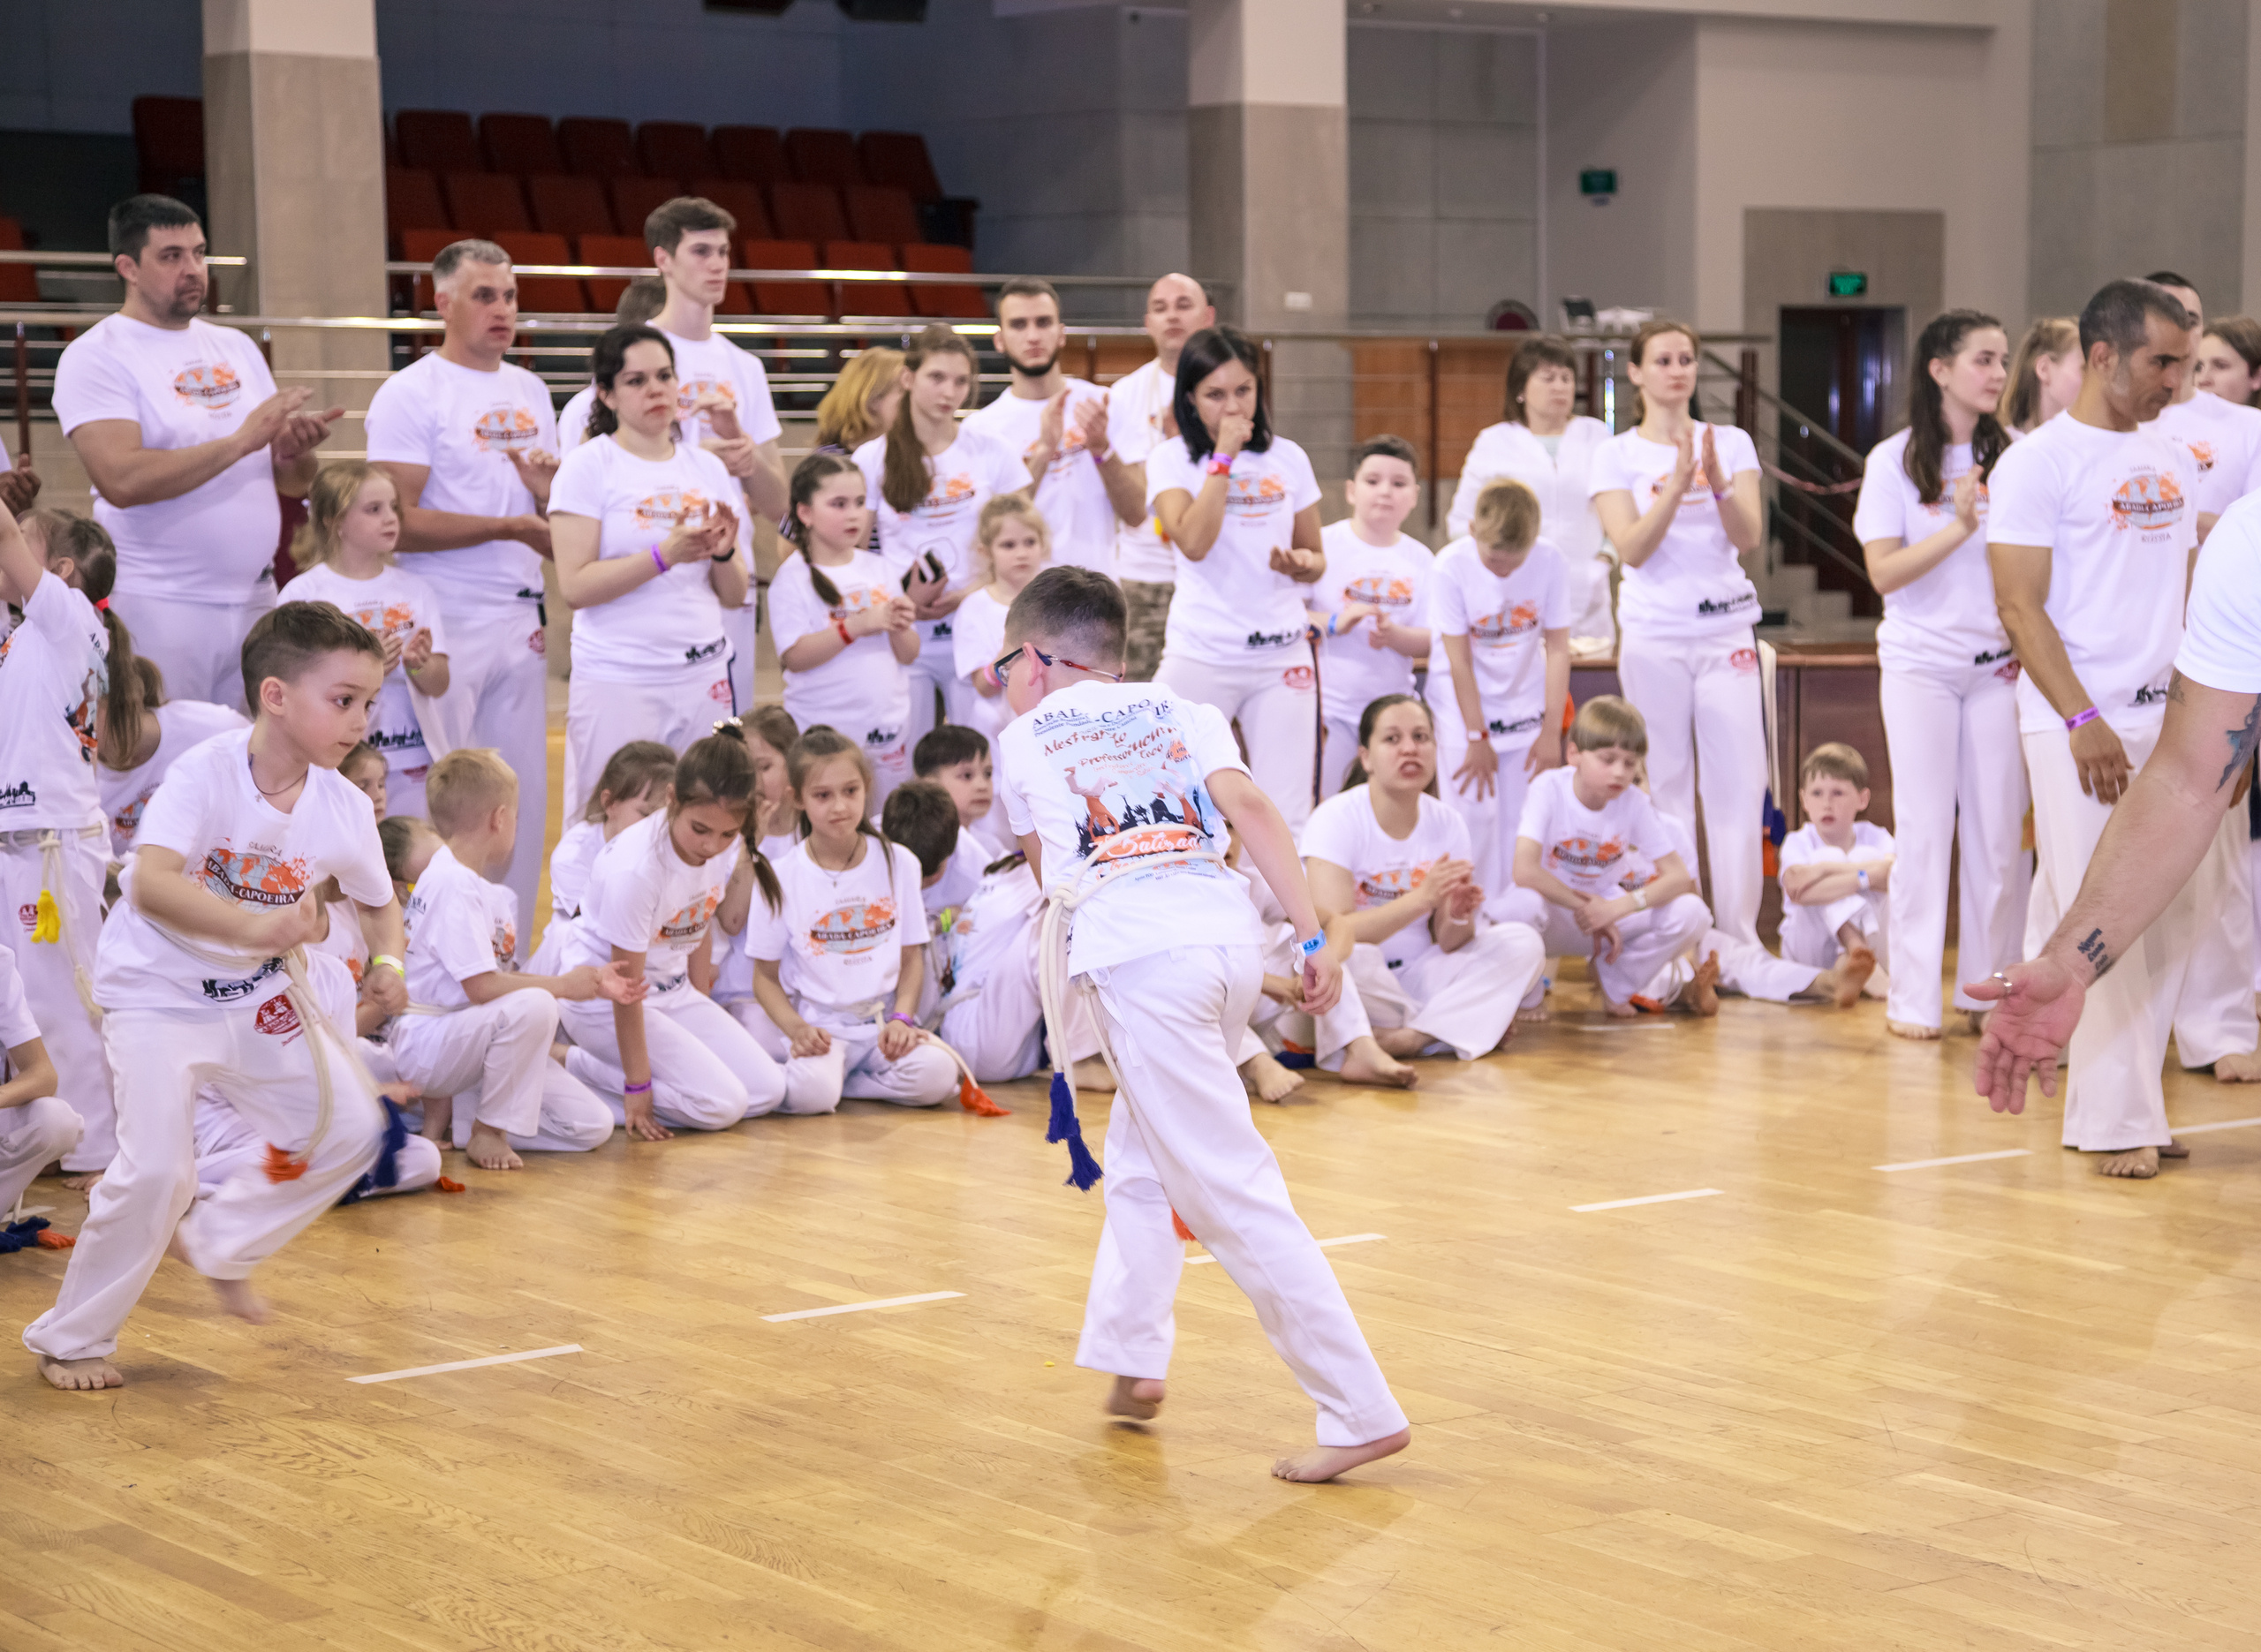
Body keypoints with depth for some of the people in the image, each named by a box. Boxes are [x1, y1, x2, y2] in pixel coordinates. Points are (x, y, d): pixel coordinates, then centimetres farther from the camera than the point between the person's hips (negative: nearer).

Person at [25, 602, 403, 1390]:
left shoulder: (344, 809, -10)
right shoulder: (205, 775, -27)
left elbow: (378, 902, 9)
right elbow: (152, 884, -42)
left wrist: (388, 961, -14)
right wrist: (256, 926, -55)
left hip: (260, 994, 6)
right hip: (159, 992, -6)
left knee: (349, 1126, 3)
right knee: (157, 1167, -17)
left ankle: (219, 1243, 25)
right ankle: (71, 1339, 4)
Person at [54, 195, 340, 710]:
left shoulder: (236, 348, 14)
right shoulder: (95, 357, -5)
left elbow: (294, 484, 17)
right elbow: (122, 481, -20)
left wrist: (294, 451, -7)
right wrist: (241, 440, -18)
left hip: (254, 600, 5)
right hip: (157, 606, -5)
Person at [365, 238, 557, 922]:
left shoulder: (529, 391, 15)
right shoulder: (410, 395, -7)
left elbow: (558, 517, 22)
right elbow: (398, 524, -16)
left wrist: (549, 493, -2)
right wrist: (509, 526, -17)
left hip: (521, 626, 7)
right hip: (445, 628, -7)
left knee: (522, 800, 9)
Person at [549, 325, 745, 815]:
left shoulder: (707, 467, 12)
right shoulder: (588, 467, -3)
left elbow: (734, 596, 14)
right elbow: (575, 585, -13)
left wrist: (723, 553, -6)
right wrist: (665, 555, -20)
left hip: (704, 677, 4)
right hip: (617, 680, -4)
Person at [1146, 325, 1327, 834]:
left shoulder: (1287, 459, 9)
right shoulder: (1171, 460, -1)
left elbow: (1315, 556, 16)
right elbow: (1194, 542, -18)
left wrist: (1301, 564, -8)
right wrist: (1224, 456, -14)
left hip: (1282, 655, 3)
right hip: (1200, 654, -3)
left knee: (1284, 818, 0)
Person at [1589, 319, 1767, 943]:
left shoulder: (1731, 443, 7)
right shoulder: (1617, 454, 2)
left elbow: (1750, 536, -4)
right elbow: (1633, 548, -10)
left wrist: (1718, 482, -21)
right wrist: (1678, 481, -21)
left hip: (1726, 631, 1)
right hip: (1654, 637, -1)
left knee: (1740, 785, -3)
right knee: (1666, 787, 1)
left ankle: (1740, 937, 3)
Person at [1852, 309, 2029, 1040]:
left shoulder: (2012, 457, 3)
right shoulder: (1896, 461, -3)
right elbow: (1884, 571, -10)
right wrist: (1960, 526, -20)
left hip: (1998, 666, 2)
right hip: (1920, 664, -2)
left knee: (2001, 829, 2)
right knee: (1926, 829, -2)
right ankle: (1912, 997, 4)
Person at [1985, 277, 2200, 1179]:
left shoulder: (2171, 462, 14)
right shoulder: (2039, 462, -6)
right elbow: (2020, 606, -11)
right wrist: (2082, 720, -17)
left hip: (2168, 721, 6)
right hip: (2079, 724, -6)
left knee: (2166, 923, 5)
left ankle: (2115, 1101, 14)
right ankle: (2116, 1123, -1)